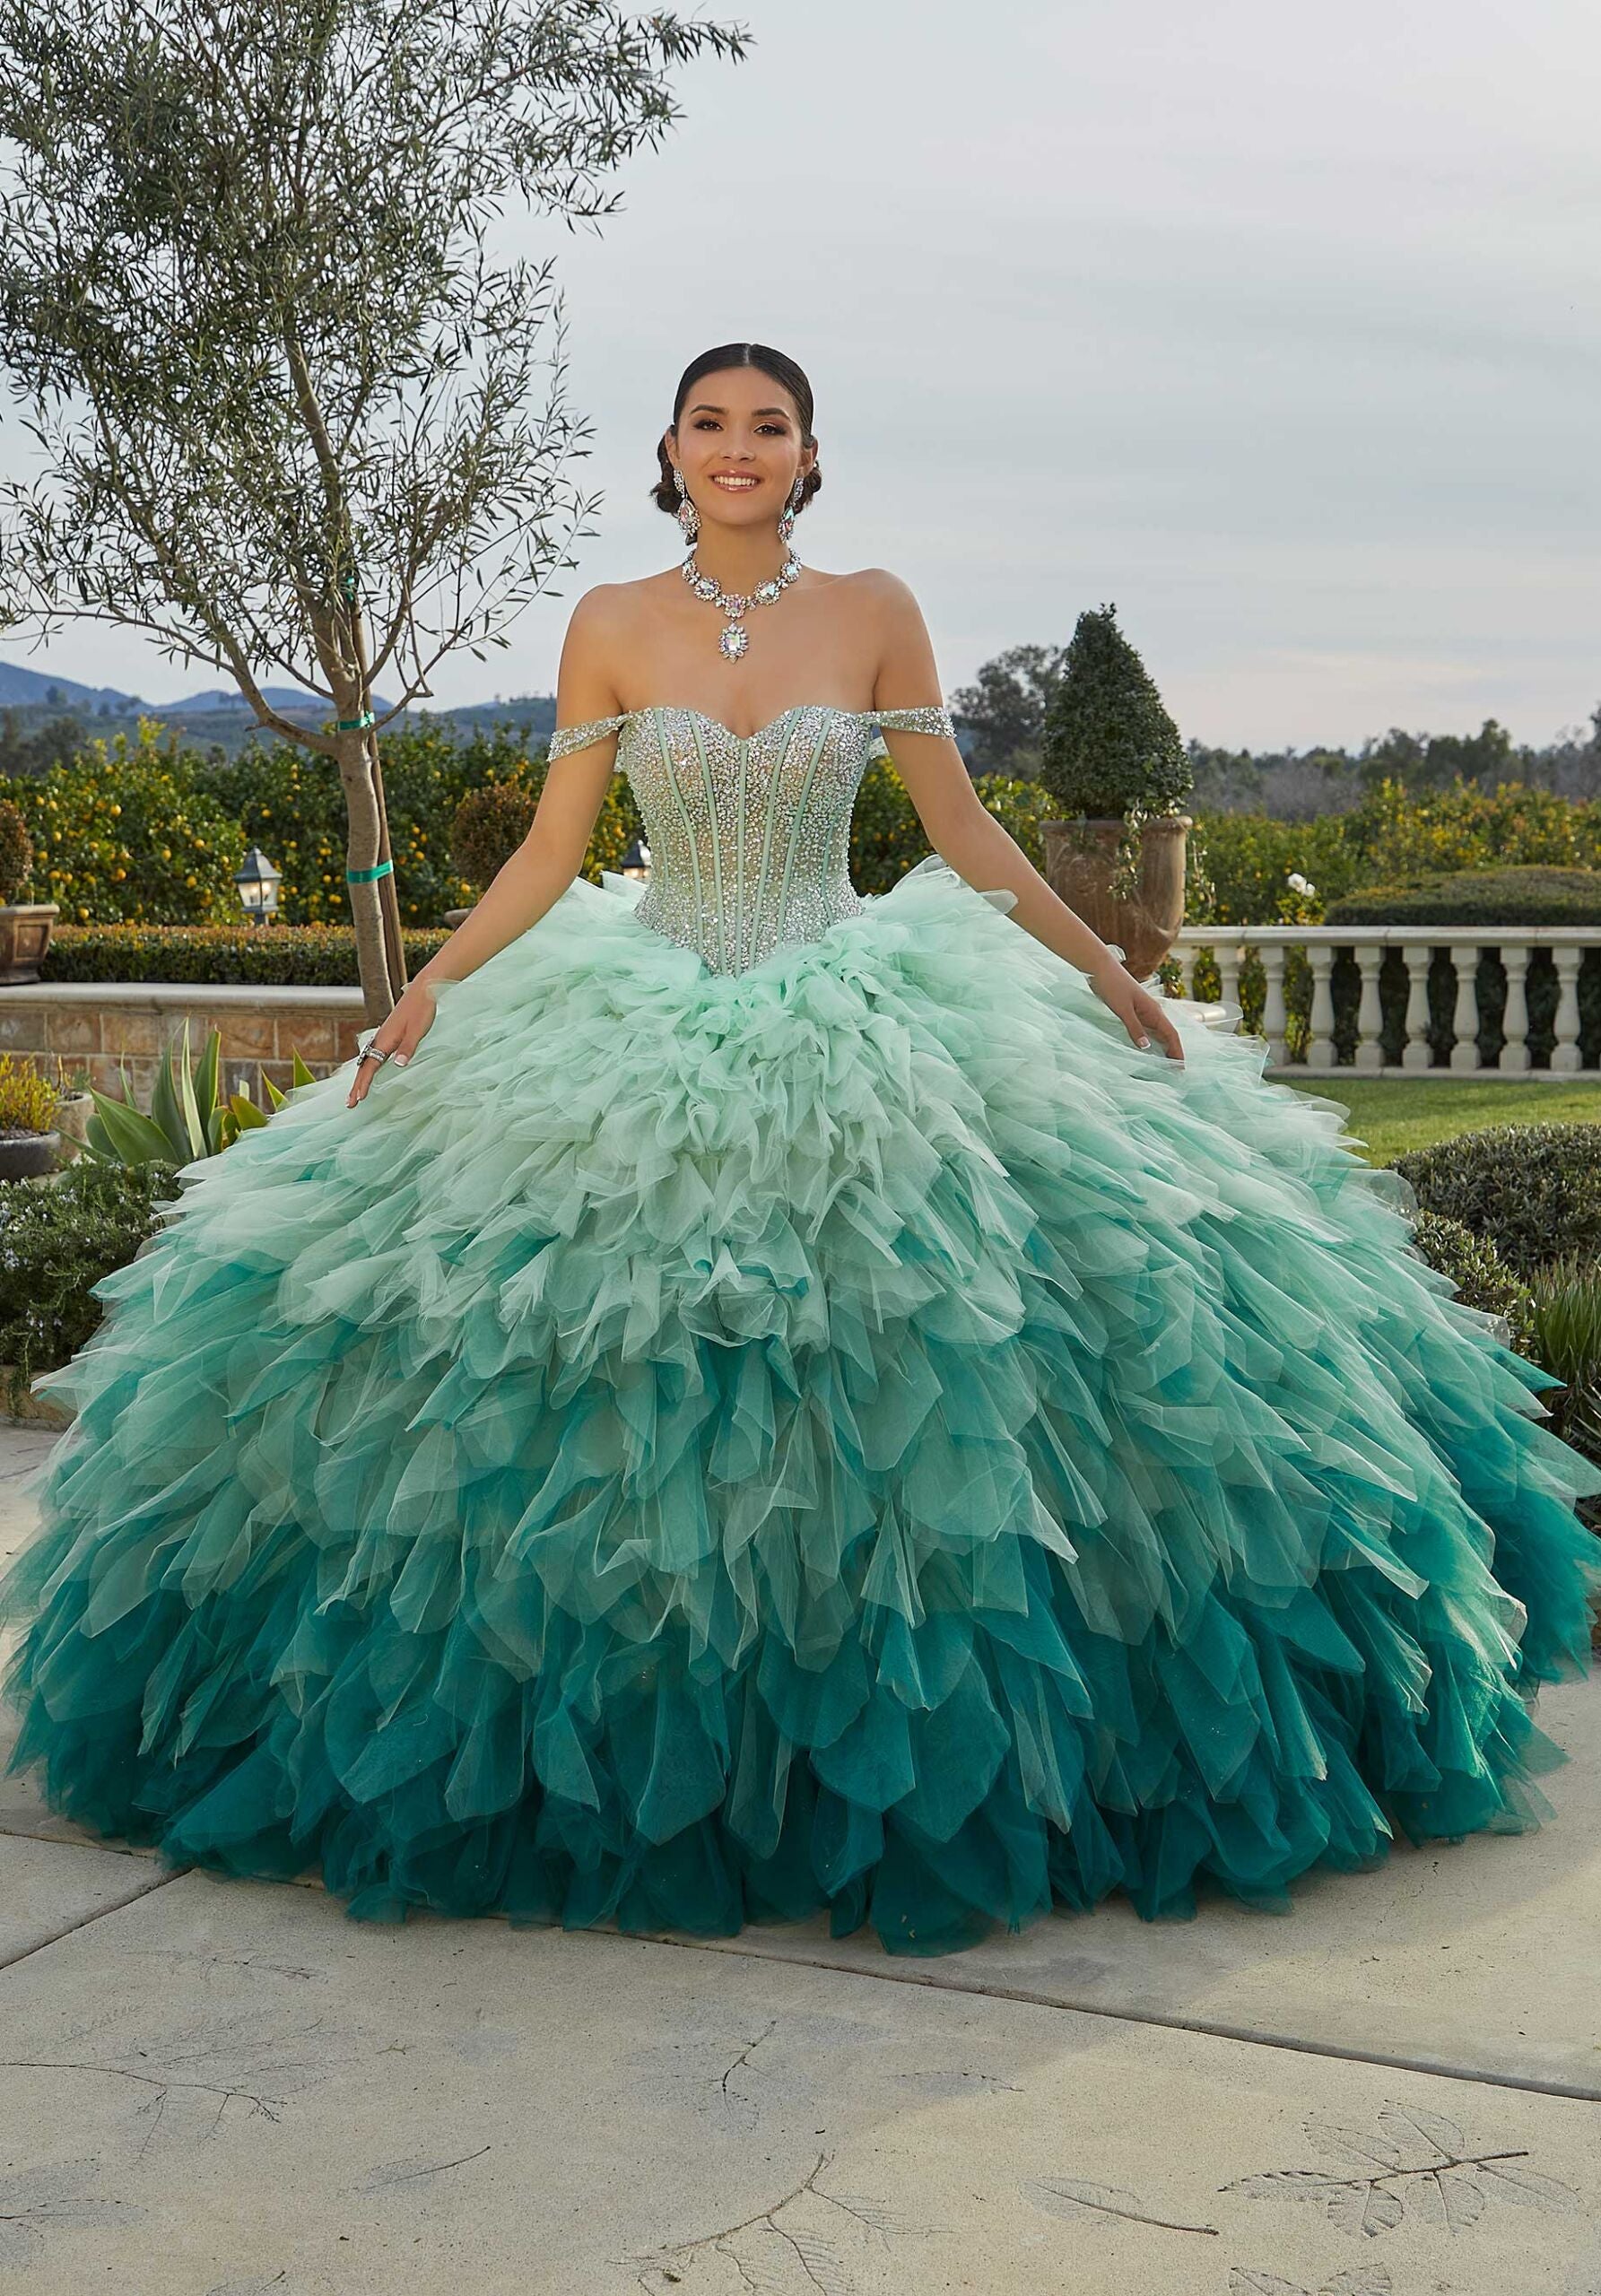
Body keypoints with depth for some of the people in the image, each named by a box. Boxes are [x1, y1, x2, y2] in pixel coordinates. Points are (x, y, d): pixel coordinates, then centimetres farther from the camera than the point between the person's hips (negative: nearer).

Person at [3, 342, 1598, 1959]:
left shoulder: (873, 612, 3)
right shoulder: (611, 626, 4)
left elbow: (962, 831, 7)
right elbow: (551, 850, 5)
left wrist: (1106, 976, 7)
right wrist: (432, 988, -5)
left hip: (861, 1032, 0)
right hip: (641, 1039, 0)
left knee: (879, 1392, -3)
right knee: (640, 1403, -1)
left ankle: (891, 1755, 14)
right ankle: (642, 1758, 16)